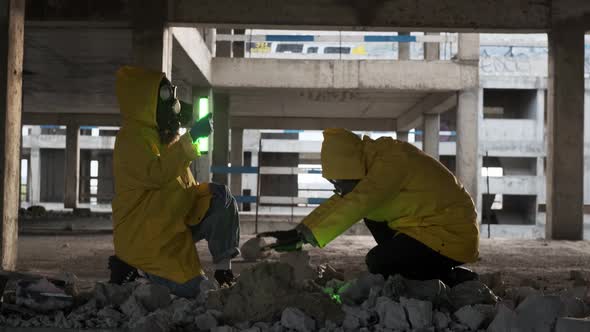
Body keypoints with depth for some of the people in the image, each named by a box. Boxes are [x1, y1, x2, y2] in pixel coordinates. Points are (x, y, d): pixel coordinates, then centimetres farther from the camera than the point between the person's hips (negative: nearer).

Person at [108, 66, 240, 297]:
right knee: (194, 290, -15)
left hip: (174, 223, 9)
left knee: (221, 196, -12)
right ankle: (130, 268, 3)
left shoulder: (162, 134, 18)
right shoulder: (132, 136, -12)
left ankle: (223, 268, -8)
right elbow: (156, 174, -29)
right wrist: (190, 138, -28)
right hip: (145, 235, -9)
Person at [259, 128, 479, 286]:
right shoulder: (376, 163, 6)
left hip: (452, 235, -9)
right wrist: (298, 232, -7)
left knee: (377, 263, -17)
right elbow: (338, 203, 4)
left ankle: (457, 281, -3)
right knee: (371, 214, 8)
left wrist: (304, 236, -34)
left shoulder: (391, 162, -24)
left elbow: (355, 204, -33)